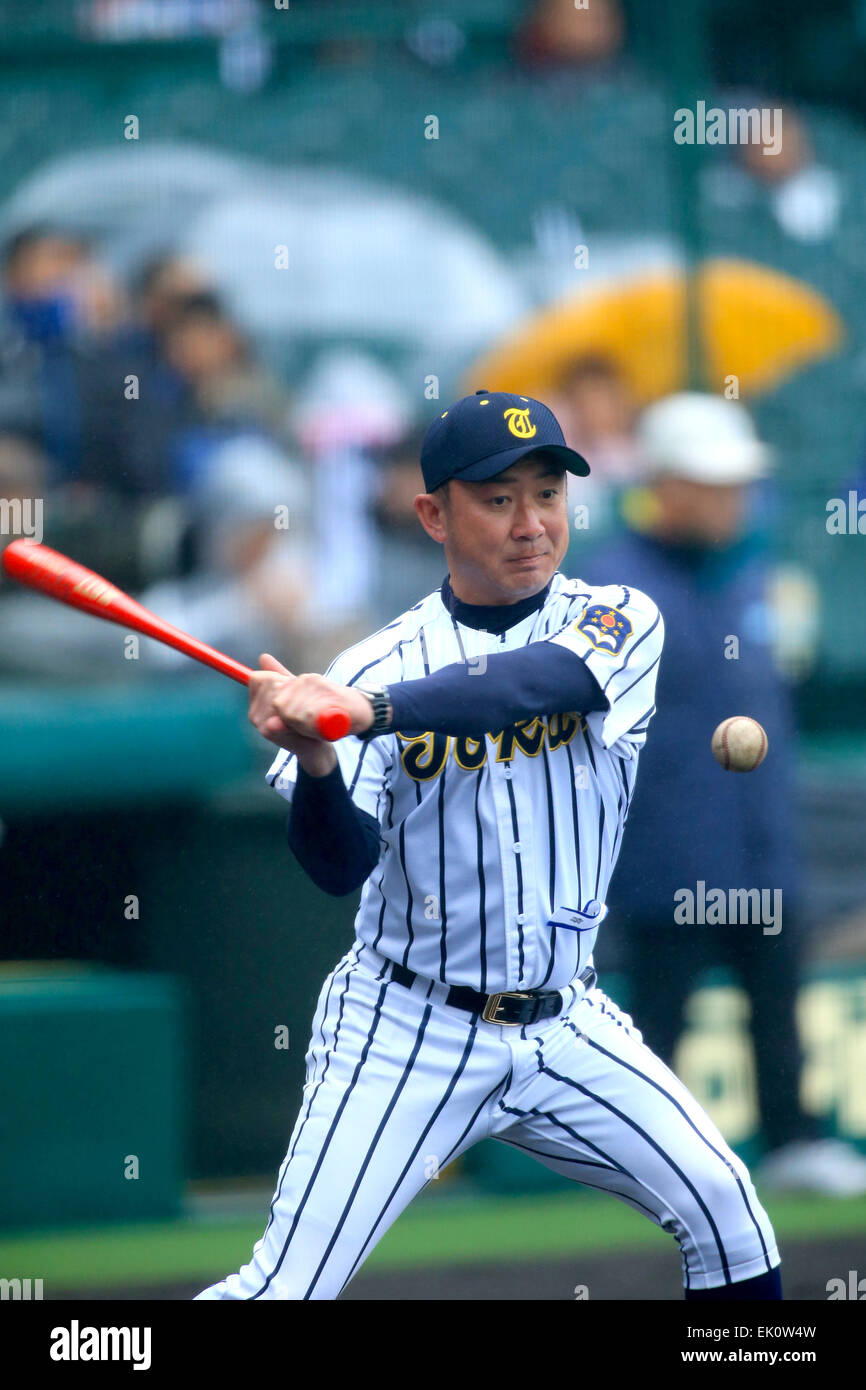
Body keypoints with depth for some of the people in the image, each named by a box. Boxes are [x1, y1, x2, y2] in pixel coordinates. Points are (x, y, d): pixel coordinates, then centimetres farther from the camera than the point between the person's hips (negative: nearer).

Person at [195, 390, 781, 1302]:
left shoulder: (619, 621, -4)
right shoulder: (379, 665, -6)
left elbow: (543, 681, -28)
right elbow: (342, 866, -15)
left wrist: (369, 712, -43)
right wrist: (315, 766, -37)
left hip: (562, 1026, 3)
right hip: (407, 1030, -2)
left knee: (724, 1211, 0)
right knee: (287, 1289, -11)